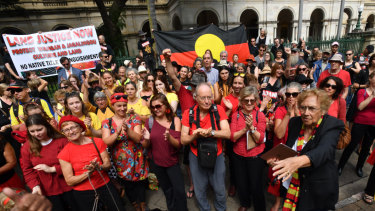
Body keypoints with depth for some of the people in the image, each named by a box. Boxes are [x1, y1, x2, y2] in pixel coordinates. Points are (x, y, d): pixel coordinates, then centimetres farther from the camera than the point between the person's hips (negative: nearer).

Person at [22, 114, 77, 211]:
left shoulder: (62, 140, -11)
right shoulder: (26, 148, -1)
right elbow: (27, 170, 2)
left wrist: (52, 169, -18)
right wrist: (35, 185, -11)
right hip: (48, 192, 2)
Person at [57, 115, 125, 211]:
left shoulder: (97, 142, -7)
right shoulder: (64, 154, -9)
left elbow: (107, 164, -3)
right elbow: (69, 181, -8)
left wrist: (98, 167, -24)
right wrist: (88, 173, -23)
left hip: (104, 186, 1)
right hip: (82, 193, -1)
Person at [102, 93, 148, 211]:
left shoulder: (134, 118, -3)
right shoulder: (107, 122, 0)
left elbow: (138, 138, -13)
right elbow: (106, 142, -12)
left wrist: (128, 130, -31)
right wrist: (117, 132, -30)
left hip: (137, 160, -1)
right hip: (120, 163, 1)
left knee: (140, 188, 8)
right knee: (128, 188, 16)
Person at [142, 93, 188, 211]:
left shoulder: (175, 120, -10)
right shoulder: (150, 121, -7)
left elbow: (178, 144, -13)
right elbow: (147, 146, 0)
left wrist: (169, 137, -33)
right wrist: (147, 139, -23)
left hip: (172, 162, -1)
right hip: (157, 163, 2)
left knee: (179, 190, -5)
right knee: (167, 190, 19)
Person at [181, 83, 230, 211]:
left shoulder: (218, 110, -11)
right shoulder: (188, 113, -10)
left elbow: (227, 133, -17)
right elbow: (183, 140, -9)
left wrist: (210, 132, -31)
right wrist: (195, 135, -28)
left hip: (217, 156, 0)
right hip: (196, 157, 1)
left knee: (220, 190, 17)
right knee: (199, 191, 18)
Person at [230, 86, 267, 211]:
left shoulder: (260, 115, -9)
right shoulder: (236, 115, -5)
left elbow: (260, 139, -14)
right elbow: (232, 137, -11)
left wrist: (252, 127, -29)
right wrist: (245, 129, -25)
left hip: (256, 156, -2)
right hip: (238, 155, 2)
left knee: (256, 185, 8)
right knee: (241, 183, 20)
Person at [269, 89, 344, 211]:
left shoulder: (333, 126, -16)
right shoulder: (295, 122, -3)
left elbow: (324, 151, -34)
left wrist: (298, 161, -53)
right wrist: (277, 158, -15)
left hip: (317, 189, -3)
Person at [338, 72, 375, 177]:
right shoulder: (362, 91, -5)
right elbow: (360, 107, -18)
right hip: (360, 123, -4)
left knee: (366, 147, 14)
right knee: (352, 145, -1)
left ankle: (359, 167, 32)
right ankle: (340, 166, 12)